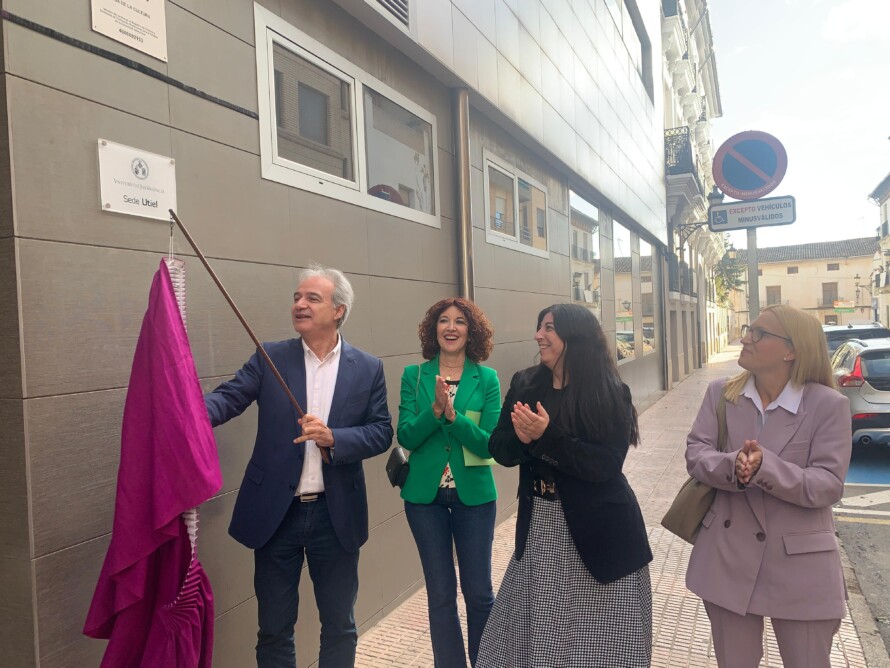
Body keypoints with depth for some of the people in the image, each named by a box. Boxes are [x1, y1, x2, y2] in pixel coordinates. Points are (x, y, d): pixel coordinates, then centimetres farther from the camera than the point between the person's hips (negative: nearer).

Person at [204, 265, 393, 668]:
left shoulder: (367, 369, -1)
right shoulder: (270, 358, -1)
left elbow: (382, 432, -4)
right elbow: (228, 398, -14)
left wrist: (333, 438, -20)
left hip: (336, 515, 1)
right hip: (276, 513, 0)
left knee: (339, 625, 17)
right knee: (274, 628, 15)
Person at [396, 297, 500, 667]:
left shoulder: (487, 378, -4)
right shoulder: (414, 376, -2)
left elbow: (490, 444, -11)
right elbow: (405, 436, -9)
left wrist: (452, 414, -25)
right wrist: (435, 411, -25)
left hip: (474, 495, 0)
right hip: (425, 496, 1)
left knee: (479, 592, 8)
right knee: (441, 594, 11)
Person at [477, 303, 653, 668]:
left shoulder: (611, 393, -11)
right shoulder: (524, 384, 2)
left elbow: (605, 465, -19)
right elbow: (499, 448, 2)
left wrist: (548, 436, -27)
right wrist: (522, 438, -20)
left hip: (598, 530, -4)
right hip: (539, 527, 4)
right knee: (535, 631, 15)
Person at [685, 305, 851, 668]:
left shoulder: (828, 404, -9)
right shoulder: (720, 393, 1)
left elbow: (829, 484, -15)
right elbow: (696, 453, -5)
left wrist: (765, 467, -32)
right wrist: (732, 465, -27)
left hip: (801, 564, -3)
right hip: (728, 557, 3)